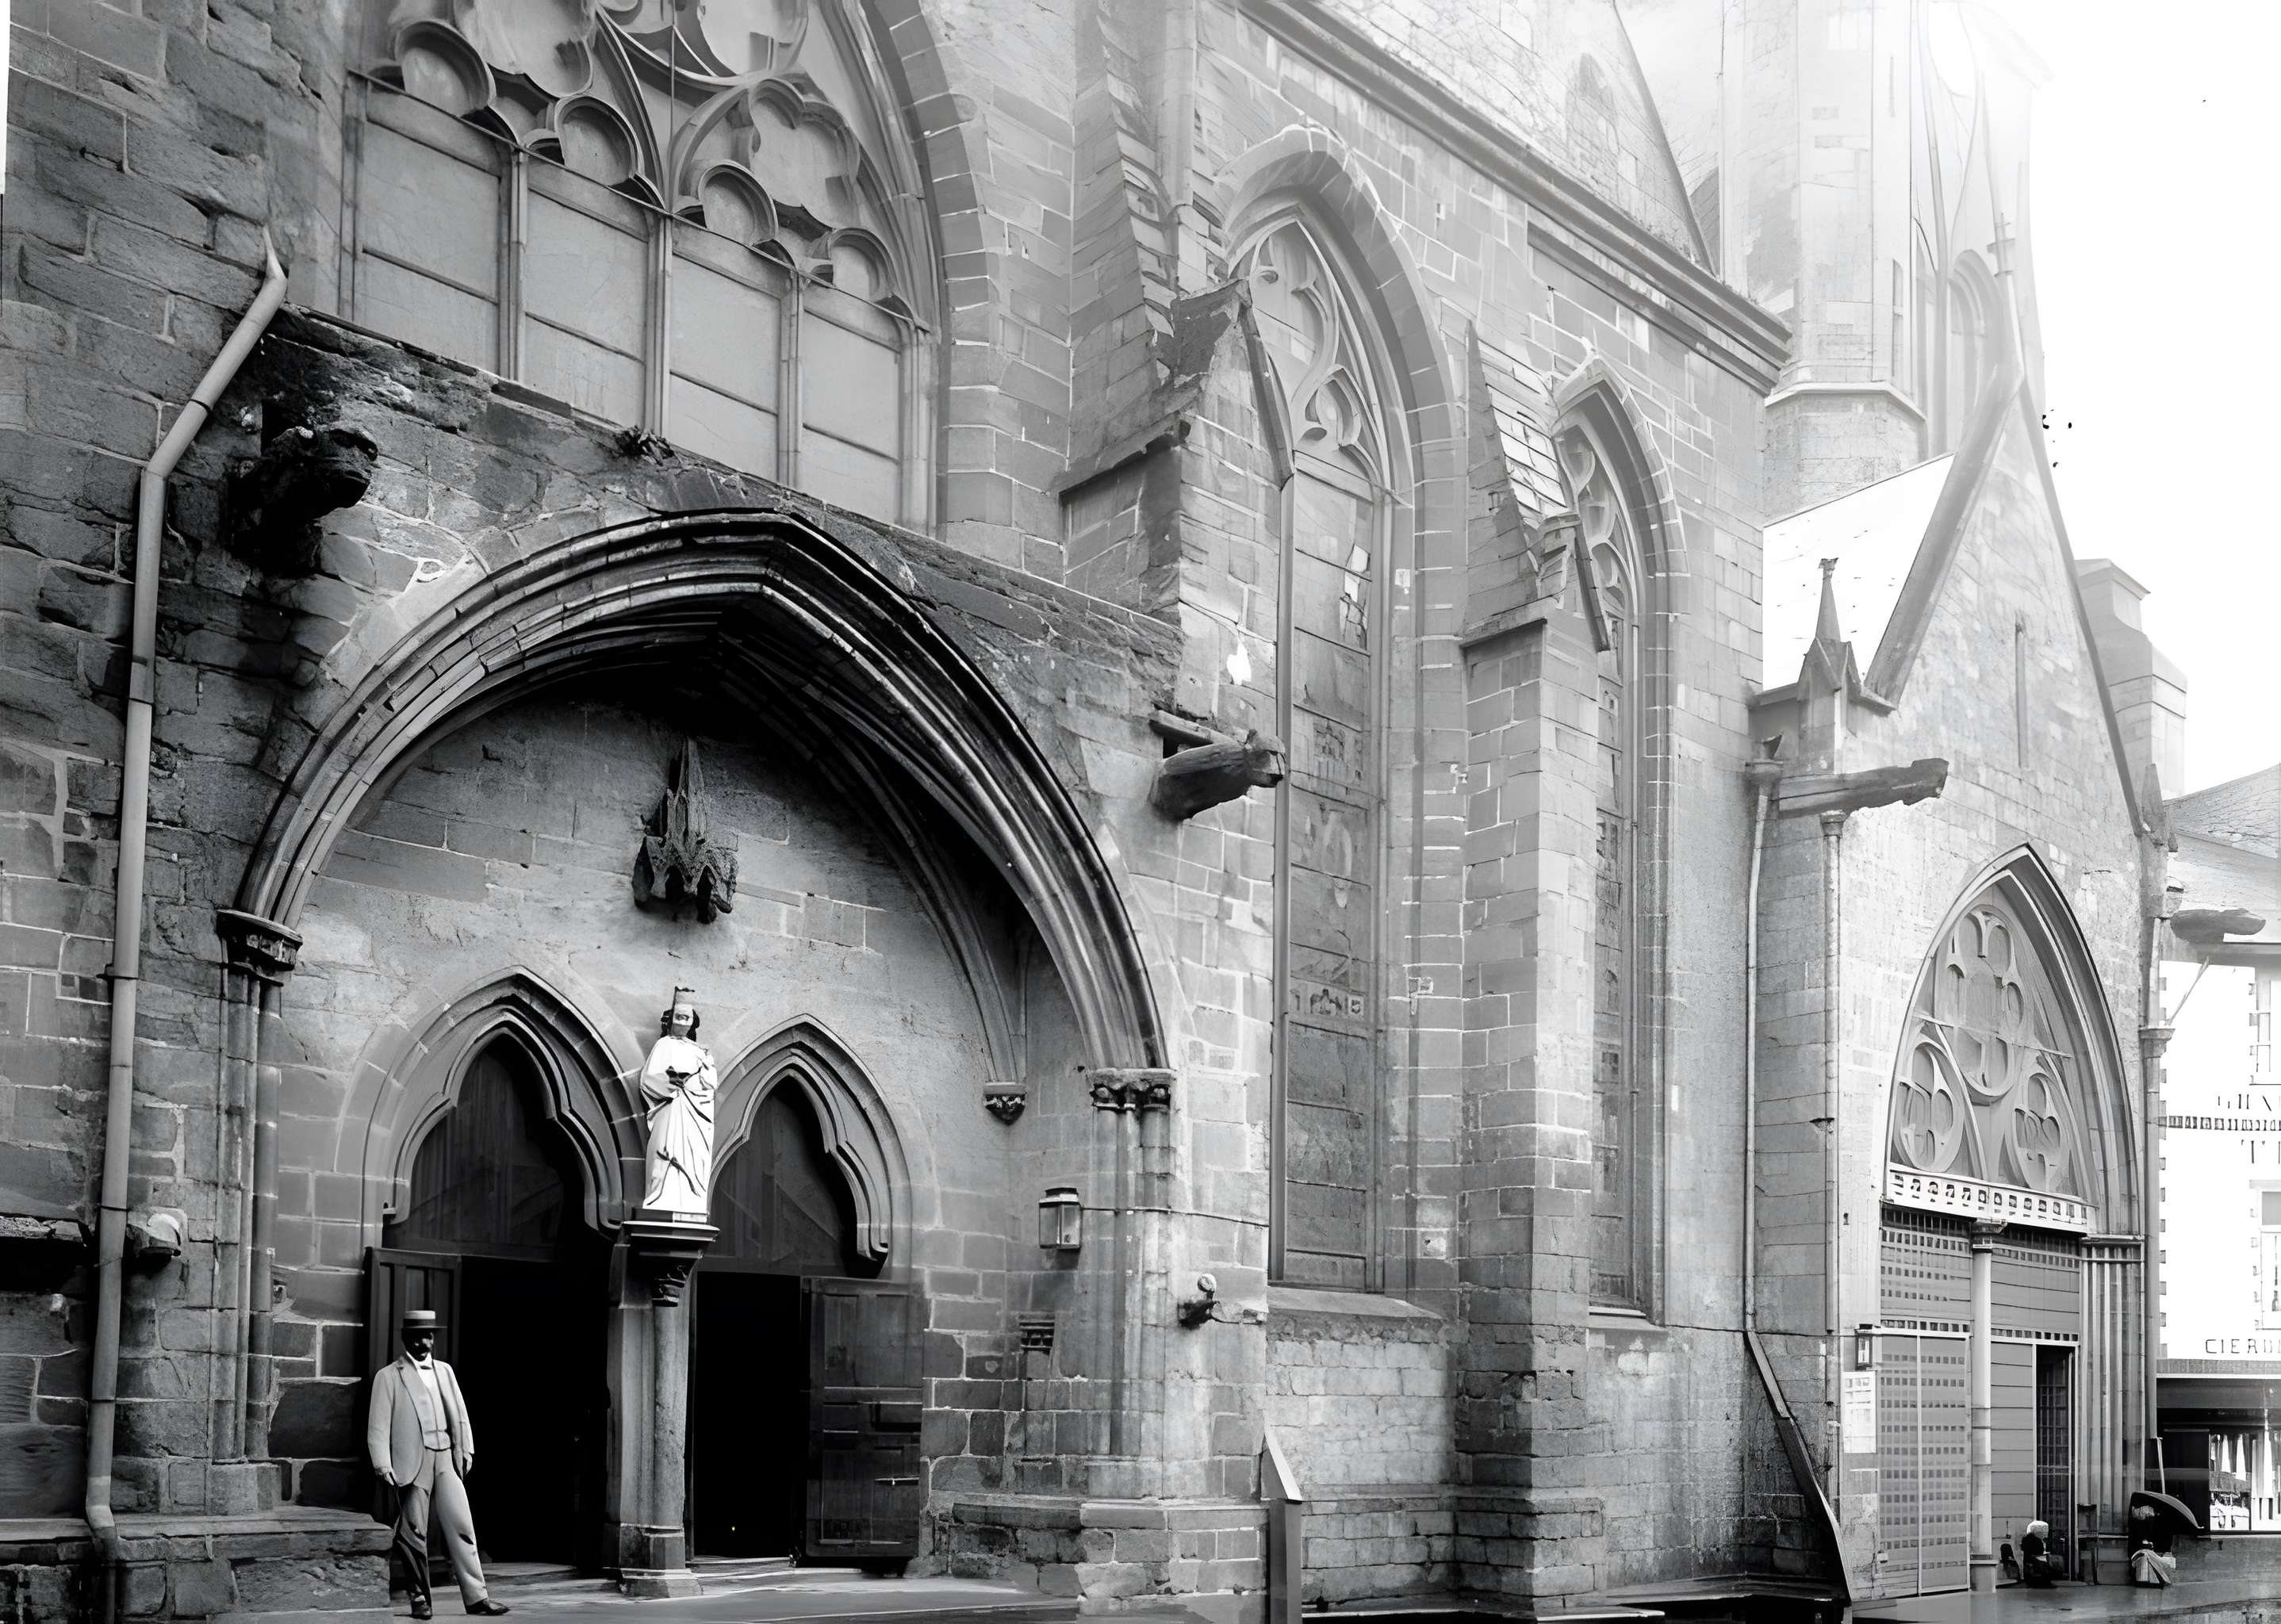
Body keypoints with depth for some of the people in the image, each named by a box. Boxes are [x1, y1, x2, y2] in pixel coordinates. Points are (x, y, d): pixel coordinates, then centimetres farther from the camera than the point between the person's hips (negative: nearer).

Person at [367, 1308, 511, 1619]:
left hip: (446, 1458, 3)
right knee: (414, 1532, 1)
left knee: (461, 1526, -3)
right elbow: (378, 1426, -2)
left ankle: (476, 1597, -4)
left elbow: (460, 1415, 17)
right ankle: (421, 1598, 14)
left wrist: (466, 1451, 7)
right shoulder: (389, 1376, 2)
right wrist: (383, 1465, -11)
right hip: (412, 1461, -3)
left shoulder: (444, 1371, 16)